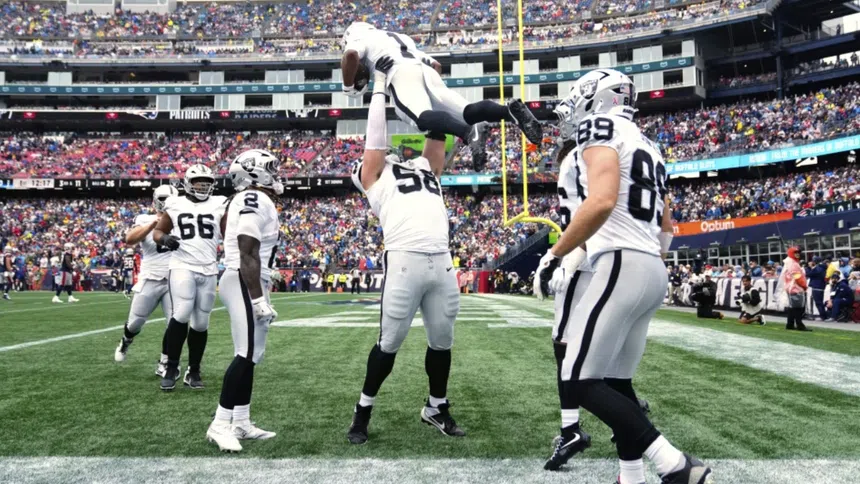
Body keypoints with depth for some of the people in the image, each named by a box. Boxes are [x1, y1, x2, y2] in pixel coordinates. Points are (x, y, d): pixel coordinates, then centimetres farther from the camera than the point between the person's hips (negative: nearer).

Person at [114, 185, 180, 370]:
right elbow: (129, 240, -21)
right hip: (150, 280, -1)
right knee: (135, 322, 10)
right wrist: (154, 223, -30)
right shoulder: (145, 220, -3)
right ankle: (125, 342, 45)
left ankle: (163, 363, 7)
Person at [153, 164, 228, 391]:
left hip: (208, 271, 2)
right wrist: (164, 239, -8)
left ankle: (193, 372, 18)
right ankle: (171, 368, -5)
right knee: (182, 314, -19)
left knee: (200, 322, 6)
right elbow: (158, 230, 14)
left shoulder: (219, 205, 7)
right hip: (182, 267, -2)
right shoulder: (175, 205, 5)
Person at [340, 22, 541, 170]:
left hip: (401, 73, -6)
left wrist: (349, 87, 13)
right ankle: (510, 110, -36)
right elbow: (436, 64, 38)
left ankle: (469, 132, -56)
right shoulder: (401, 39, 44)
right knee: (467, 112, -10)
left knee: (423, 118, -30)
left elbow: (350, 54, 0)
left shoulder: (360, 39, 25)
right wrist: (434, 94, 42)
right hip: (426, 71, 6)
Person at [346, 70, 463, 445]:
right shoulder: (375, 175, 15)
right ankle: (363, 410, 17)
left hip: (442, 262, 5)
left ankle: (436, 407, 29)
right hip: (404, 260, -5)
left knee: (442, 340, 11)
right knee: (390, 343, 0)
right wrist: (380, 87, 17)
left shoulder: (427, 168, 28)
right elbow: (375, 136, 9)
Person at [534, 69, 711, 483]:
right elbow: (664, 232, 24)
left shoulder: (601, 127, -3)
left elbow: (602, 202, -20)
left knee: (579, 383, -9)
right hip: (653, 271, 10)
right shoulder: (648, 147, 25)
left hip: (622, 265, -10)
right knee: (617, 381, 13)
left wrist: (555, 254, -14)